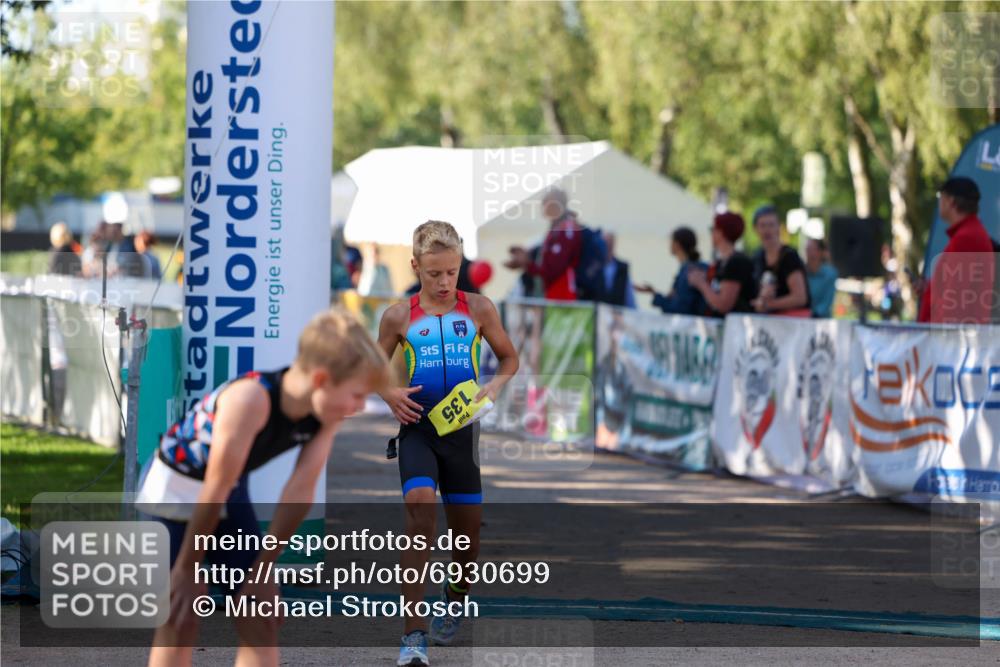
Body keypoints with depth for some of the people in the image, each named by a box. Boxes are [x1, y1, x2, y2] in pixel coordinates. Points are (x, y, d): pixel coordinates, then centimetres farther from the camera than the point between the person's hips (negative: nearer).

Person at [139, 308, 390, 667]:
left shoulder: (327, 412, -17)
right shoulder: (250, 399, -38)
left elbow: (300, 489, -10)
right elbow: (214, 490, -30)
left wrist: (263, 567, -6)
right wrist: (188, 568, -20)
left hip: (232, 490, 7)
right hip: (175, 486, -7)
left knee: (260, 619, 4)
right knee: (180, 621, -10)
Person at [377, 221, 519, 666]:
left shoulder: (478, 309, 3)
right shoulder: (400, 316, 2)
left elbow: (509, 358, 14)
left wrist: (495, 385, -6)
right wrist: (389, 394, -7)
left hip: (462, 428, 2)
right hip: (417, 427, -2)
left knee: (467, 529, 10)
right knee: (420, 508, -24)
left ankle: (454, 600, 44)